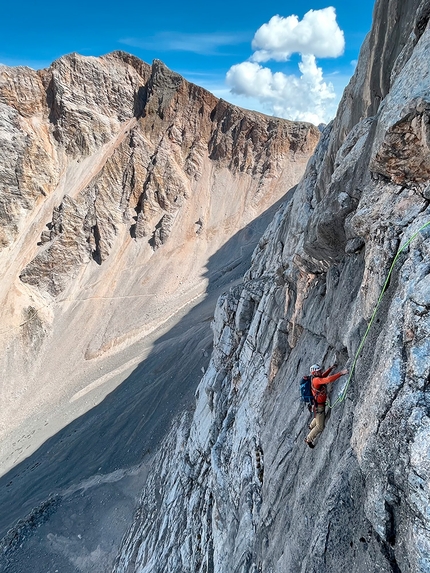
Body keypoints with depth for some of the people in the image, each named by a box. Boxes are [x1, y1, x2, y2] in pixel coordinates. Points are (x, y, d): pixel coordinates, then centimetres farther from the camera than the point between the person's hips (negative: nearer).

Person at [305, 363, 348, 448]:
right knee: (320, 427, 5)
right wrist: (340, 373, -43)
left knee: (320, 418, 36)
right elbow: (328, 379, -44)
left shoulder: (315, 378, -1)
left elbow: (323, 376, 19)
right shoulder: (316, 380, -29)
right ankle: (308, 439, 22)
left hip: (319, 404, 9)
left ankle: (311, 426, 61)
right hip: (318, 406, -9)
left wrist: (331, 368, 7)